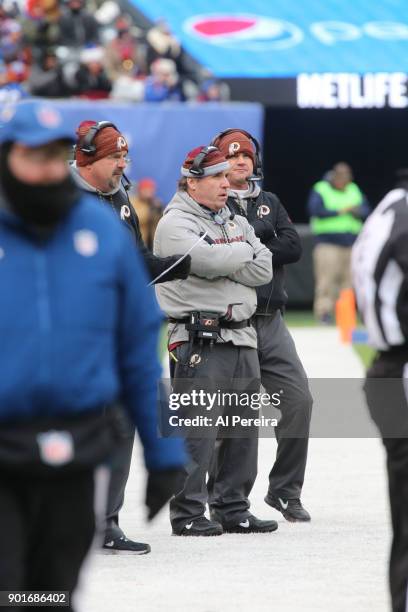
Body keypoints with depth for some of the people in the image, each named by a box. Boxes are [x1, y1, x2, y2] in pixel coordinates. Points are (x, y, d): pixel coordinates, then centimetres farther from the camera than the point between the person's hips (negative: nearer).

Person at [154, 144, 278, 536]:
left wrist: (223, 264, -7)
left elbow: (263, 269, 6)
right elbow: (208, 260, -20)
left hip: (242, 338, 8)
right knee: (197, 427, -9)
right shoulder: (174, 224, -4)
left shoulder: (236, 222, 19)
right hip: (199, 339, -8)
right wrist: (243, 253, -2)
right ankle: (188, 514, -5)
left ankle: (232, 508, 18)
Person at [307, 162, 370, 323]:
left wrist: (357, 211, -14)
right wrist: (339, 212, -17)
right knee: (327, 275, -16)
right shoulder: (320, 190, -1)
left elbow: (366, 210, 9)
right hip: (328, 241, -5)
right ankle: (324, 310, -20)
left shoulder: (354, 190, 15)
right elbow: (315, 210, -16)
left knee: (348, 278, 2)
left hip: (350, 242, 5)